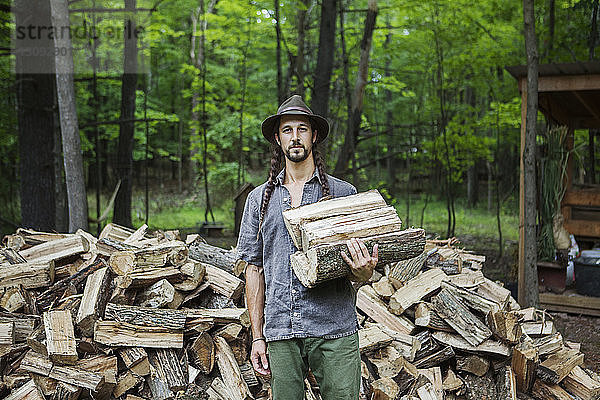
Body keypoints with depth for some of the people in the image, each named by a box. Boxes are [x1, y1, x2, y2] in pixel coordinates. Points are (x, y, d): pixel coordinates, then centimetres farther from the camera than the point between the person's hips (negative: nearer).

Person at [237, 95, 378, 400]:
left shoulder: (343, 193, 6)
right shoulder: (260, 199, 11)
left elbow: (361, 266, 9)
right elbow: (254, 268, 12)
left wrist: (363, 272, -17)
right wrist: (257, 336, 7)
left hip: (334, 331, -1)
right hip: (280, 332, 2)